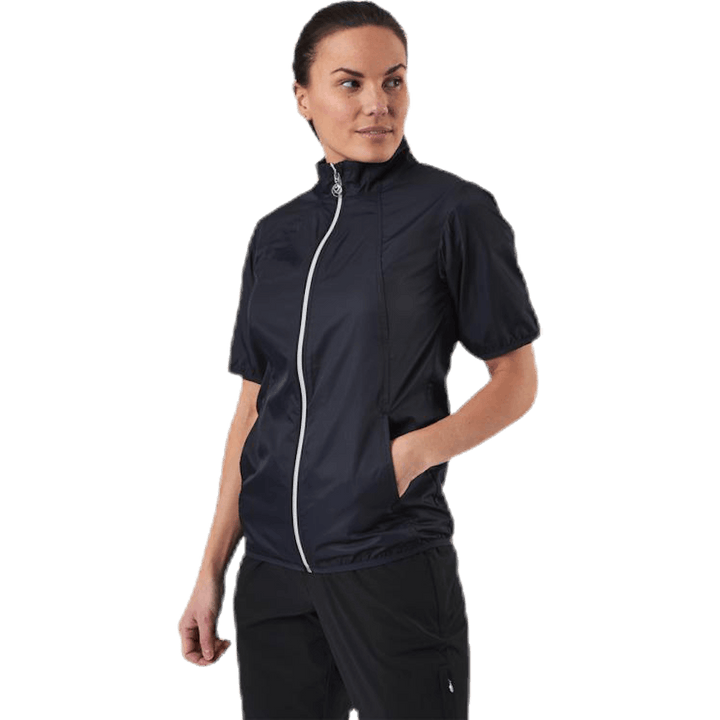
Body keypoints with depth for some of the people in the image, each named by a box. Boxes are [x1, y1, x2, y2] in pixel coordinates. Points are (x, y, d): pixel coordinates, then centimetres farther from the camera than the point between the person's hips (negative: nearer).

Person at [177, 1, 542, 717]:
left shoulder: (454, 209, -3)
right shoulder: (276, 234, 11)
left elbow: (517, 378, -1)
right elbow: (253, 404, 13)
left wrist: (418, 449, -19)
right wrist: (210, 569, 10)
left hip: (394, 562, -4)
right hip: (272, 570, 5)